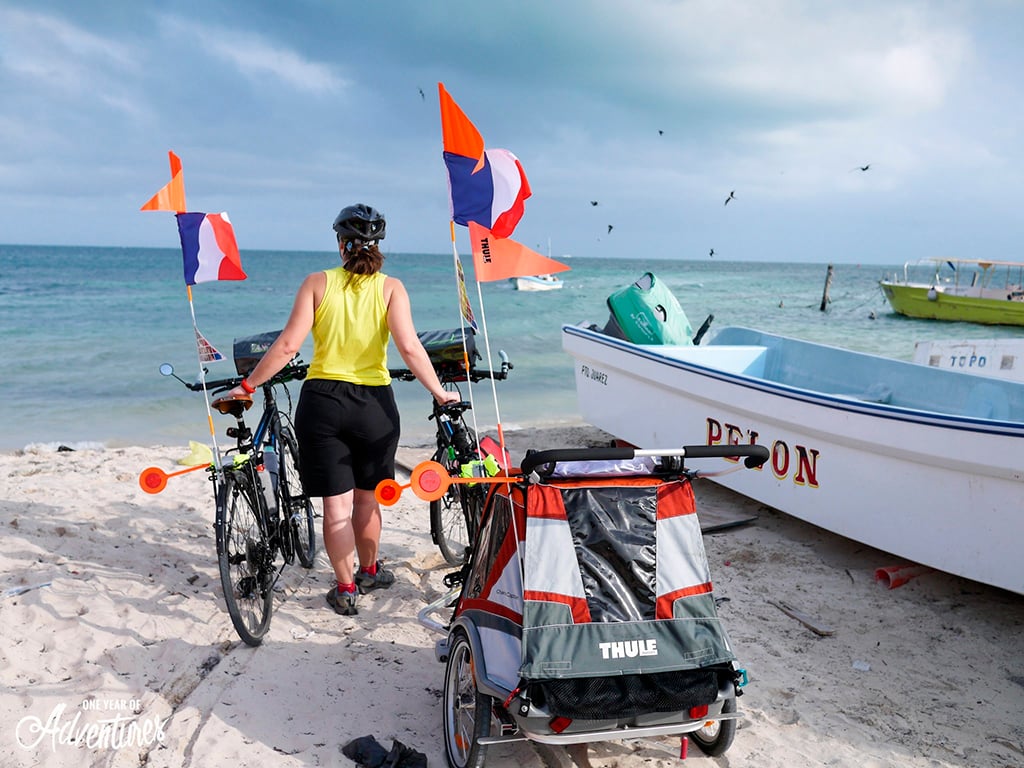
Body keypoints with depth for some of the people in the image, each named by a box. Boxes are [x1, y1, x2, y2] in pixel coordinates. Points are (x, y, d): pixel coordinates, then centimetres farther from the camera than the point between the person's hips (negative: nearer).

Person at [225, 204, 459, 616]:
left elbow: (287, 345, -8)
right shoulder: (390, 287, -2)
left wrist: (247, 386, 2)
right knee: (366, 496, 20)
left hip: (321, 400, 0)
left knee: (336, 505, 8)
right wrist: (438, 391, -6)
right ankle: (369, 571, 38)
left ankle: (345, 589, 18)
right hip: (374, 402, 1)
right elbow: (409, 346, -15)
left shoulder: (318, 282, -1)